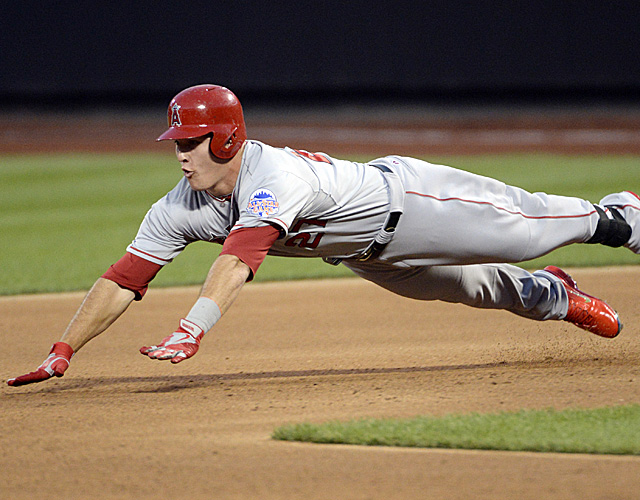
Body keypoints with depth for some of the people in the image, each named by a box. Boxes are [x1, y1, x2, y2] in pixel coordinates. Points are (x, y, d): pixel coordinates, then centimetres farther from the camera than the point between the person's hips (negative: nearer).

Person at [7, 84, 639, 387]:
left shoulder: (276, 178, -43)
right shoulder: (179, 210, -20)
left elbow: (239, 259, -57)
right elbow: (123, 280, -22)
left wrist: (191, 331, -70)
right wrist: (61, 354, -32)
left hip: (407, 197, -6)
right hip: (364, 254, 6)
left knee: (524, 227, 6)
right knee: (474, 285, 24)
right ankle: (550, 296, 51)